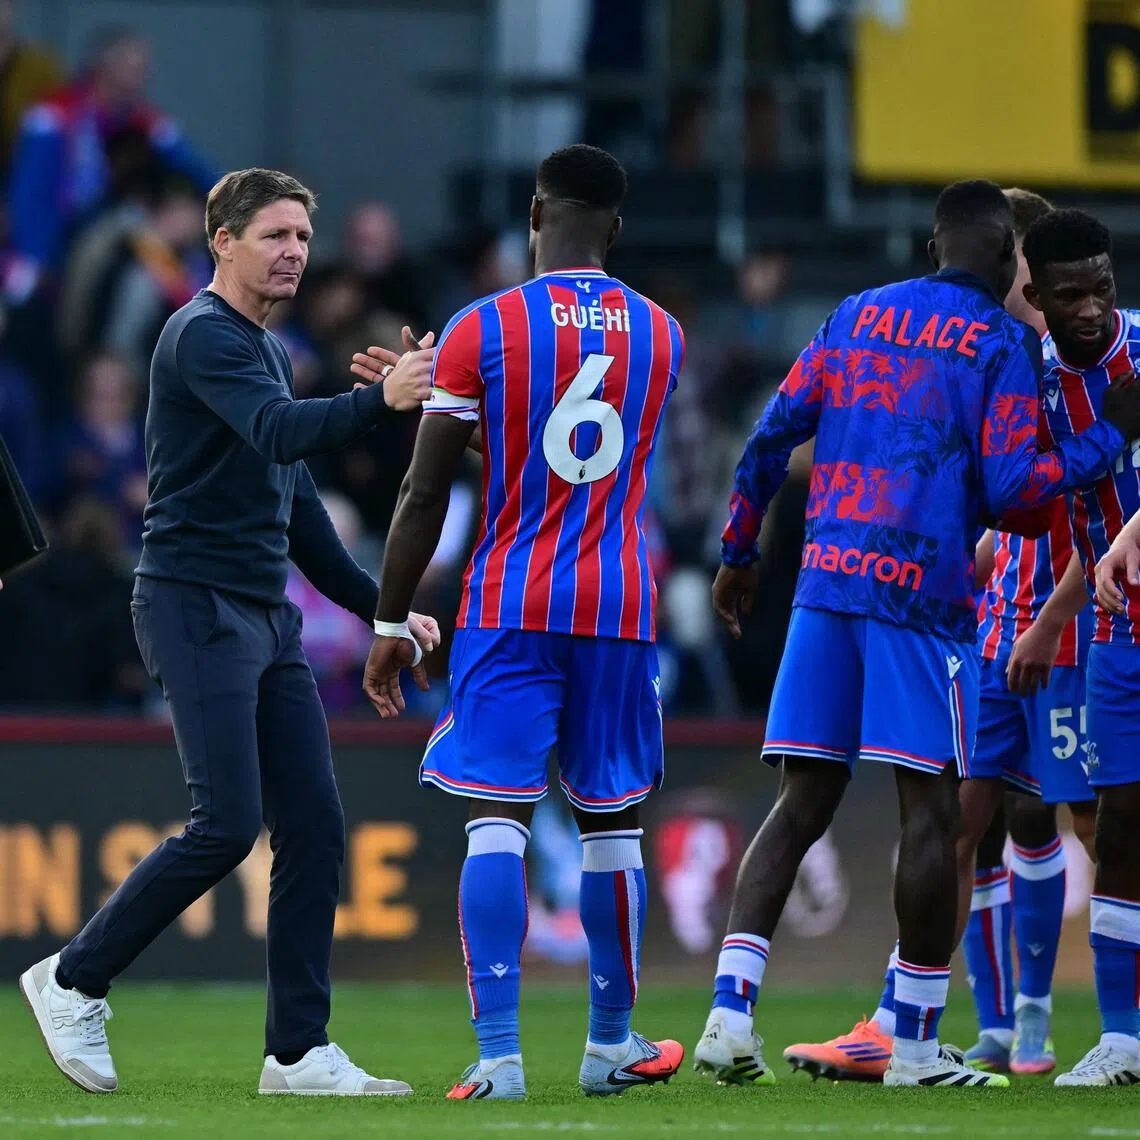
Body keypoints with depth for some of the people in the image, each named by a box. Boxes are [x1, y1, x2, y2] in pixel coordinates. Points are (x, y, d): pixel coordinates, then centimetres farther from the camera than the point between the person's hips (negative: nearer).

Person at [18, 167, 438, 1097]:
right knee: (228, 825, -14)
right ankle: (75, 981, 3)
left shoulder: (271, 351, 20)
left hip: (268, 617, 9)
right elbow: (279, 432, -28)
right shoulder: (203, 336, -10)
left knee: (314, 827, 1)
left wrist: (375, 603, 23)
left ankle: (298, 1051, 3)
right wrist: (378, 400, -42)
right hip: (196, 607, -9)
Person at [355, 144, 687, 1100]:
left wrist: (390, 624, 3)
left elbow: (424, 495, -7)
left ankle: (499, 1054, -14)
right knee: (611, 821, 14)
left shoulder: (484, 330, -6)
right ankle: (611, 1044, 24)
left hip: (510, 607, -3)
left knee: (497, 820, -5)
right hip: (621, 608, 3)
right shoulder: (660, 335, 6)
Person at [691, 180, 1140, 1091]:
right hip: (923, 591, -6)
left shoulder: (857, 316, 17)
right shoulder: (1003, 342, 0)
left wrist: (739, 553, 23)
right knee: (932, 809, 0)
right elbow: (1007, 489, -7)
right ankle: (916, 1045, 1)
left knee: (803, 802, 7)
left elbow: (774, 435, 14)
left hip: (826, 583, 6)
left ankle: (730, 1014, -5)